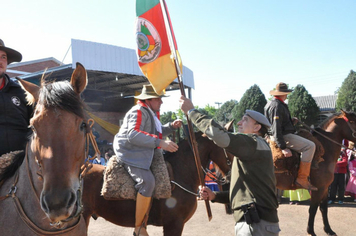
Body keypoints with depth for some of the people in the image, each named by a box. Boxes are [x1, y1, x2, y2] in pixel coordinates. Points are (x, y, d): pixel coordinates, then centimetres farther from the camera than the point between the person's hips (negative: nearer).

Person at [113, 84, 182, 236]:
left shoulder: (152, 113, 17)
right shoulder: (138, 112, -14)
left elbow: (155, 132, 28)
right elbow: (133, 135, -29)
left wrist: (171, 126, 10)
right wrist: (160, 142, -34)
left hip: (146, 154, 11)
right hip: (130, 154, -11)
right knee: (148, 182, -28)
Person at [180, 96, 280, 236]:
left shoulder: (255, 142, -8)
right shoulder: (248, 154, 23)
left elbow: (220, 136, -23)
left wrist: (191, 111, -14)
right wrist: (214, 196, 10)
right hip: (249, 223, 9)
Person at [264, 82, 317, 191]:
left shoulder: (271, 104, 15)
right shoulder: (277, 106, -18)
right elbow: (276, 128, -24)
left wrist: (291, 121, 14)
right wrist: (283, 147, -26)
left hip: (277, 136, 11)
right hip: (284, 136, -11)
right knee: (310, 146, -19)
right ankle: (302, 178, -17)